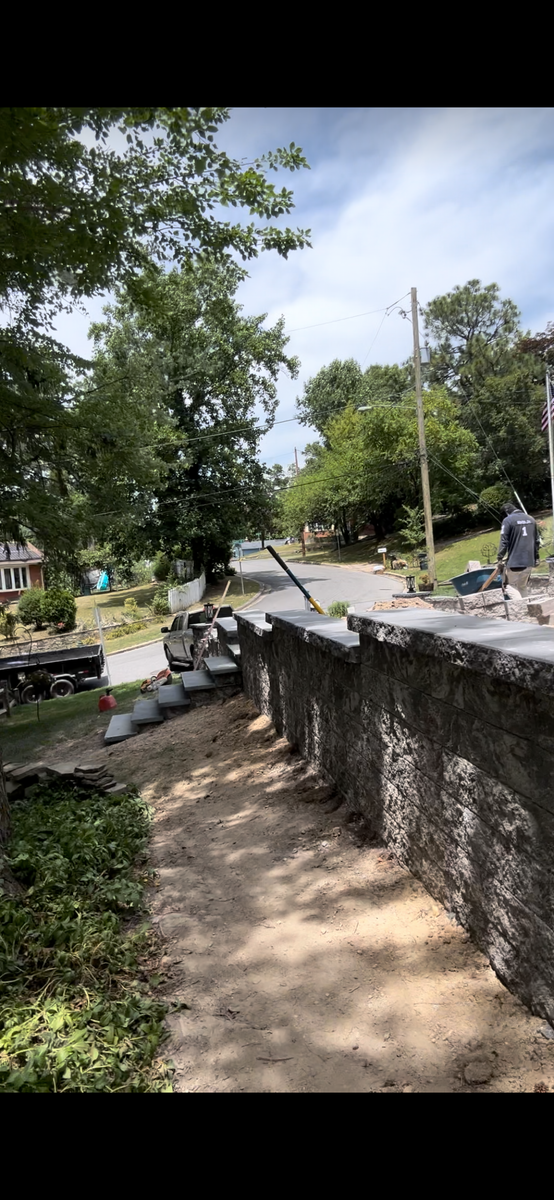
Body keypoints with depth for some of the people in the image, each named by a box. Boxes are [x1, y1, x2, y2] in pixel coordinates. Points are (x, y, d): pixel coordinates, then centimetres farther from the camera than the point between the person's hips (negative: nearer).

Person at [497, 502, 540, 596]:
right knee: (523, 587, 16)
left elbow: (504, 542, -11)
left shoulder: (507, 520, -7)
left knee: (513, 588, 1)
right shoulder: (531, 519, 13)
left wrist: (500, 558, -5)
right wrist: (536, 557, 21)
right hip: (529, 561, 6)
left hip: (514, 561, -6)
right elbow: (537, 540, 16)